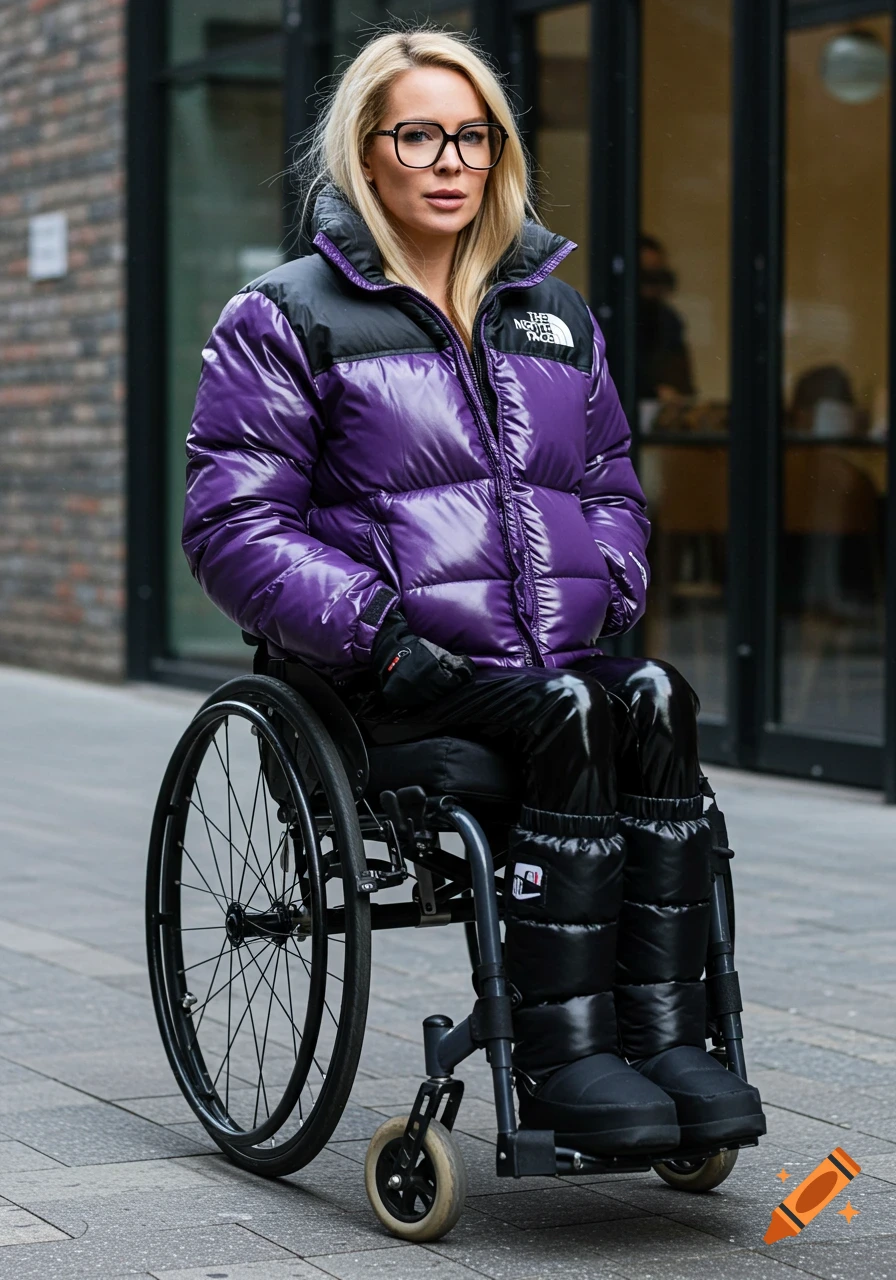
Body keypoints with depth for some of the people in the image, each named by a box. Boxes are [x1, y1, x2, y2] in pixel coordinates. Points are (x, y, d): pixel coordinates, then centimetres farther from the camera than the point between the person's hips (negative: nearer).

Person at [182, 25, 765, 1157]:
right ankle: (560, 1052, -34)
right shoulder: (288, 320, 5)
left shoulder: (552, 315, 22)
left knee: (655, 698, -30)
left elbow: (609, 485, 28)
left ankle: (662, 1030, -33)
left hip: (563, 656, 4)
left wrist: (609, 592, 6)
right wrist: (377, 630, -14)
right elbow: (233, 529, -1)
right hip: (401, 678, -4)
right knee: (571, 717, -34)